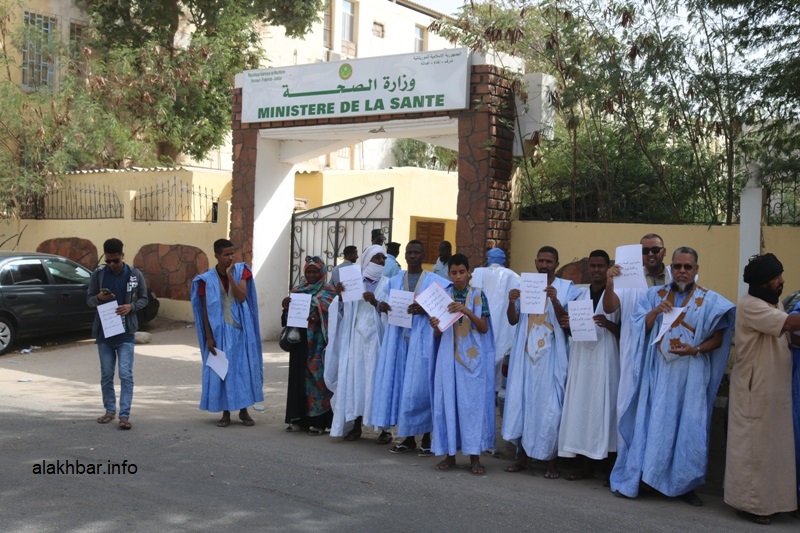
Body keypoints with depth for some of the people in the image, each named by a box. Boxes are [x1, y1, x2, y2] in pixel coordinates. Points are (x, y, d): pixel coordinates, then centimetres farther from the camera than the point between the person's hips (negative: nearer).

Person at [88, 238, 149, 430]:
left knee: (126, 375, -7)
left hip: (125, 333, -2)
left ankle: (124, 415, -5)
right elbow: (89, 299, 7)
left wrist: (131, 306, -15)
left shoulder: (135, 274, -3)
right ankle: (110, 410, 24)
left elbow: (144, 299, 5)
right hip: (103, 332, 2)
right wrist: (99, 297, -15)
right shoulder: (98, 274, 0)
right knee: (106, 374, 11)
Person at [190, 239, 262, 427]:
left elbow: (242, 297, -14)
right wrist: (209, 337, -5)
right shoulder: (207, 279, -3)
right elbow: (205, 310, -1)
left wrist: (230, 276, -19)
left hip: (241, 330, 1)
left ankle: (243, 410, 17)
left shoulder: (241, 270, -1)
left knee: (244, 367, 4)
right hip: (220, 331, -1)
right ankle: (226, 412, 13)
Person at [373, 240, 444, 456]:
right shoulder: (395, 281, 13)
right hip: (398, 339, 4)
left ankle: (426, 439, 6)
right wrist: (381, 306, -9)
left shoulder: (435, 282, 0)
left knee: (420, 387, -5)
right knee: (399, 384, 2)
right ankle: (408, 438, 13)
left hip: (421, 341, -4)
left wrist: (425, 310, -23)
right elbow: (387, 305, 15)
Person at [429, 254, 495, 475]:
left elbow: (484, 328, -5)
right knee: (448, 402, 2)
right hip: (449, 357, 2)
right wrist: (434, 326, -14)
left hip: (473, 358, -2)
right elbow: (438, 335, 9)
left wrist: (467, 311, -20)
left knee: (473, 403, -2)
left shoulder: (478, 295, 2)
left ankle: (474, 456, 3)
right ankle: (449, 453, 10)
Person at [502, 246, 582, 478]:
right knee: (521, 401, 3)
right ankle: (522, 456, 12)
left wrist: (555, 300, -24)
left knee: (550, 406, -5)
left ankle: (552, 461, 2)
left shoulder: (567, 288, 1)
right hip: (525, 354, 3)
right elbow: (513, 320, 6)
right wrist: (511, 302, -13)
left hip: (551, 356, -3)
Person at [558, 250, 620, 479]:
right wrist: (567, 324, -4)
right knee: (581, 407, 2)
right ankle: (585, 464, 9)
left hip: (605, 359, -4)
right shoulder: (580, 295, 13)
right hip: (581, 358, 4)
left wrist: (608, 324, -20)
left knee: (603, 406, -6)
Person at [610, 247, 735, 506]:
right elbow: (639, 330, 5)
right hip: (657, 371, 1)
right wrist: (654, 312, -13)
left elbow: (718, 339, 1)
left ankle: (684, 485, 12)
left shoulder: (710, 300, 3)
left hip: (691, 374, -1)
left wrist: (696, 350, -16)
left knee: (688, 428, 0)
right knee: (650, 424, 4)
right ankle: (633, 479, 11)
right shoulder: (654, 295, 9)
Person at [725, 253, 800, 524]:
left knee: (772, 444, 14)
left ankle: (767, 498, 25)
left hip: (775, 389, 9)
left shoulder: (774, 303, 12)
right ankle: (749, 503, 10)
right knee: (753, 446, 0)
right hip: (754, 390, -9)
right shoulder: (750, 306, -18)